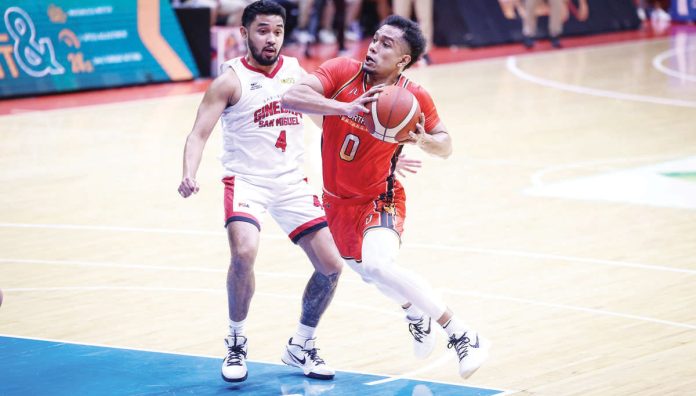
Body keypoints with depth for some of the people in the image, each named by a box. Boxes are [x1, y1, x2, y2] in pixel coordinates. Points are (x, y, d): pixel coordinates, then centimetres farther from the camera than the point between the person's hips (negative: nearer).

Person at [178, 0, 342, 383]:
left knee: (331, 266, -1)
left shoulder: (296, 71, 6)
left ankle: (301, 347, 21)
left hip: (292, 182, 5)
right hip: (246, 181, -5)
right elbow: (199, 133, -16)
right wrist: (189, 175, -34)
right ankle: (236, 343, -8)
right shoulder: (231, 79, -8)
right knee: (244, 252, -30)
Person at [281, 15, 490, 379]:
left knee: (378, 267, -30)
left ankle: (462, 335, -18)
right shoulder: (342, 72, -18)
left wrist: (422, 140, -27)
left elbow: (445, 147, -3)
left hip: (379, 201, -4)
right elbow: (291, 97, -32)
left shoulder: (414, 98, -18)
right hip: (336, 199, 4)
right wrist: (345, 108, -45)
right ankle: (416, 314, 57)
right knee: (364, 269, 23)